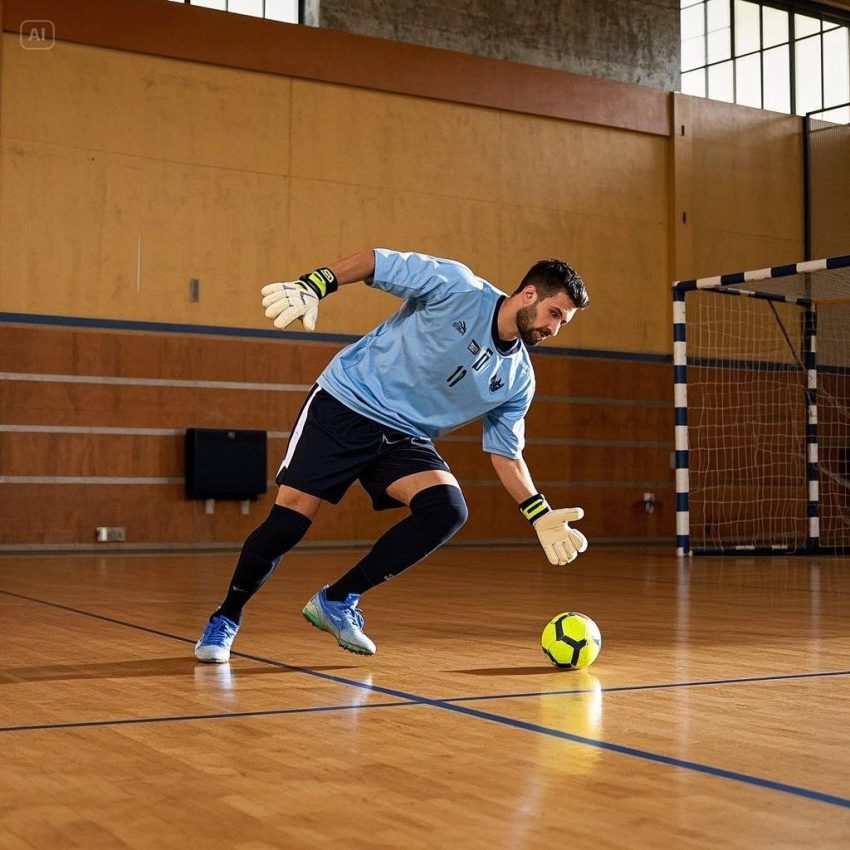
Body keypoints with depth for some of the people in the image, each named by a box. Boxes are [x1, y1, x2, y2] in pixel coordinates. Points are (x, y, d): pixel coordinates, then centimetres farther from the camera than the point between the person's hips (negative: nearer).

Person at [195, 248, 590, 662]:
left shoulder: (517, 379, 2)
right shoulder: (456, 286, -14)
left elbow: (506, 454, 10)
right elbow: (376, 262, -12)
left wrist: (541, 515, 0)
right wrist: (312, 286, -25)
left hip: (405, 438, 5)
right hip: (345, 406, -5)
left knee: (448, 509, -22)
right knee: (288, 521, -12)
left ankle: (338, 601, -7)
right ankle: (225, 618, 14)